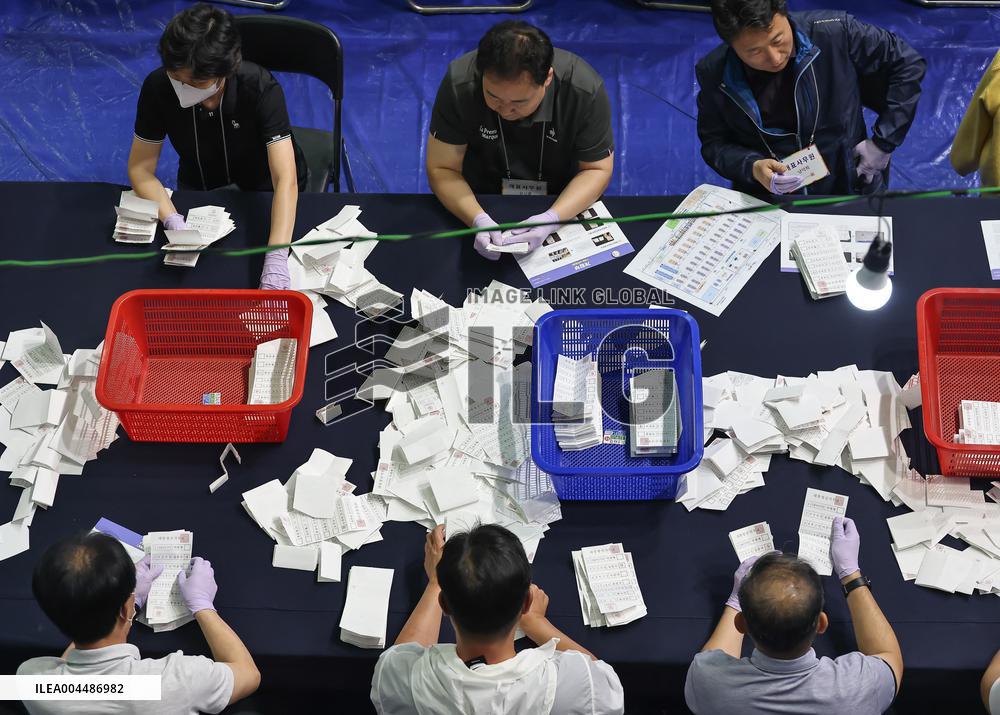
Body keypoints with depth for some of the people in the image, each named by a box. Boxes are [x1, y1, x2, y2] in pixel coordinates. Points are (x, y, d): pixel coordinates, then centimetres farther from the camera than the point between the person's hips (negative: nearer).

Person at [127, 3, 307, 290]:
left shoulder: (261, 88, -33)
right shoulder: (157, 87, -25)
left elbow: (285, 179, -41)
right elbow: (141, 168, -17)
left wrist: (276, 259, -55)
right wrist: (173, 221, -37)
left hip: (264, 189, -2)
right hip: (200, 188, 2)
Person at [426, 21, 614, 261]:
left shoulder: (586, 90, -24)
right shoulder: (459, 84, -24)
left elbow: (597, 169, -13)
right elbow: (441, 169, -16)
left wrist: (552, 219, -31)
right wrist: (479, 220, -35)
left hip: (563, 202, 0)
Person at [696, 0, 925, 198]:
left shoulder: (834, 33, -15)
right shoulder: (713, 73, -11)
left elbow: (908, 65, -3)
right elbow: (714, 143, 1)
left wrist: (883, 143, -5)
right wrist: (752, 167, -18)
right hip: (765, 206, 0)